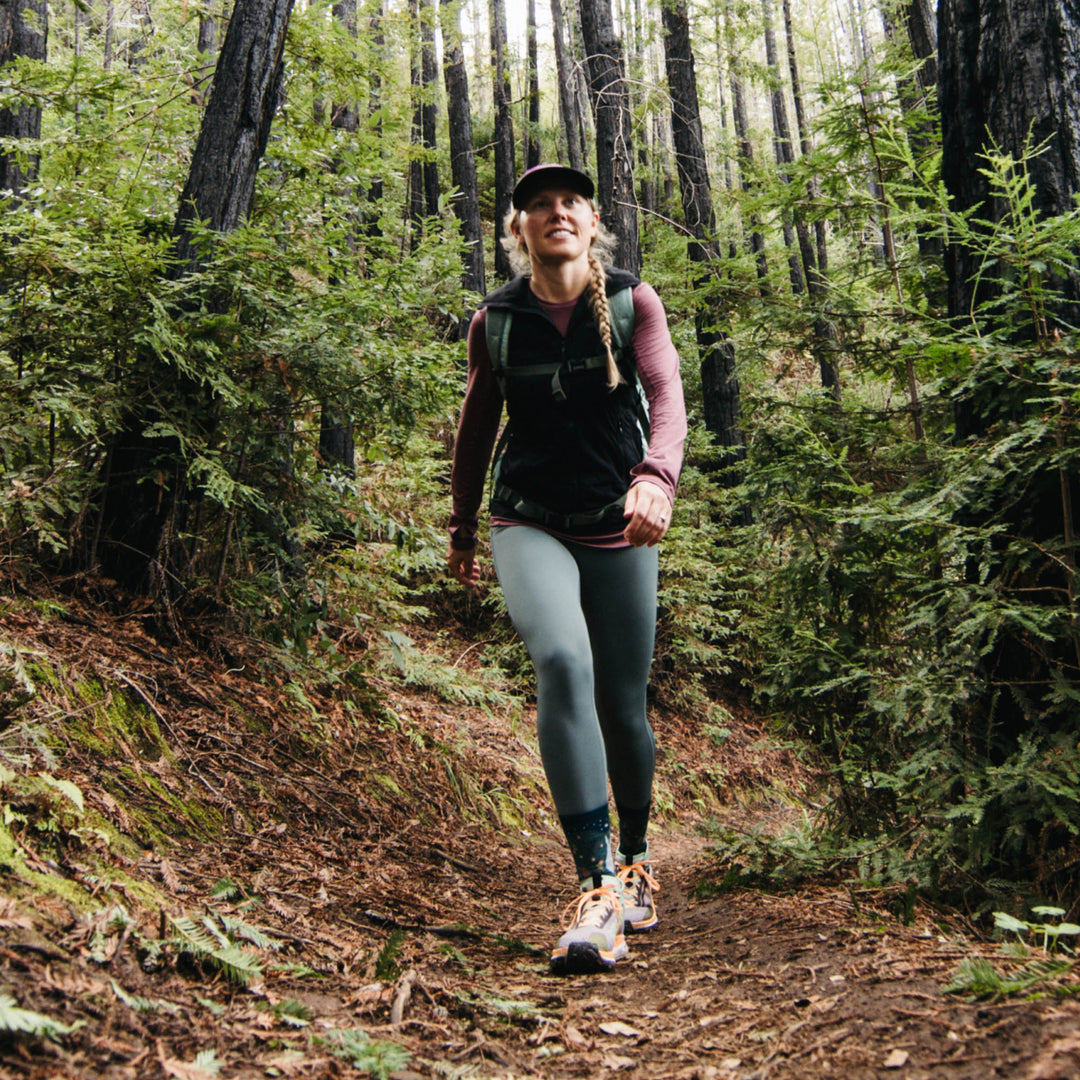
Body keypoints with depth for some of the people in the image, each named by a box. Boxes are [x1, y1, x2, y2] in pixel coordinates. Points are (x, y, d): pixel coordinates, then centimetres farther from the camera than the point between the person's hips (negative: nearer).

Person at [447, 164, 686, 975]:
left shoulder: (633, 302, 0)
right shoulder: (496, 321, 4)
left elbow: (668, 397, -13)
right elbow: (478, 424, 15)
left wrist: (656, 477, -34)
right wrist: (461, 526, 21)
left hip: (620, 528, 1)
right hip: (529, 525, 0)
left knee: (624, 708, 6)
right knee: (561, 663, -28)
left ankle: (636, 857, 34)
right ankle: (598, 884, -26)